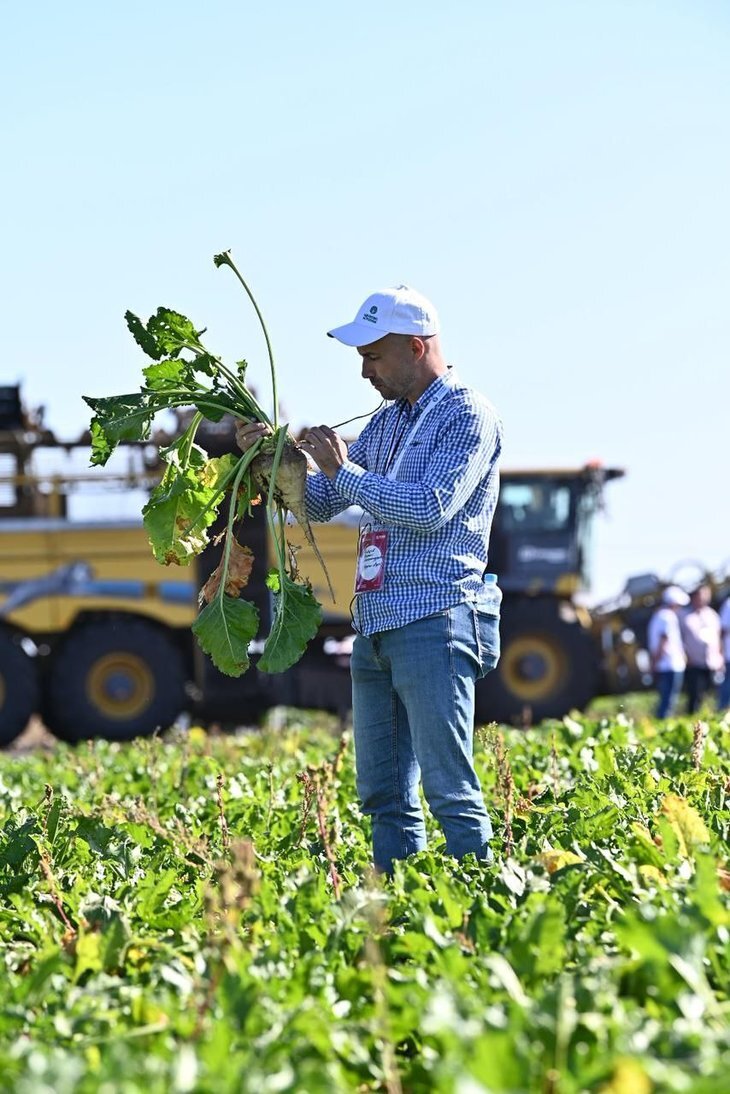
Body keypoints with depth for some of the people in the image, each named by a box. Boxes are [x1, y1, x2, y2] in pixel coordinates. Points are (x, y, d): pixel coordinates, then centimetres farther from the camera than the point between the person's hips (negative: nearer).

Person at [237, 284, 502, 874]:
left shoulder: (468, 416, -5)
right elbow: (321, 503, 21)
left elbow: (431, 507, -18)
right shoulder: (386, 422, 19)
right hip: (375, 626, 8)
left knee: (449, 787, -10)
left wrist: (345, 471, -12)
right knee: (383, 793, 8)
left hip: (434, 622, -8)